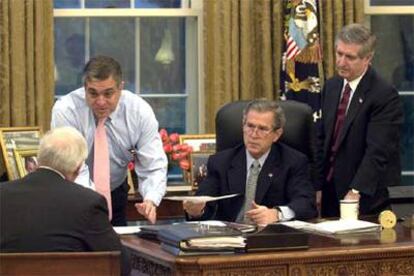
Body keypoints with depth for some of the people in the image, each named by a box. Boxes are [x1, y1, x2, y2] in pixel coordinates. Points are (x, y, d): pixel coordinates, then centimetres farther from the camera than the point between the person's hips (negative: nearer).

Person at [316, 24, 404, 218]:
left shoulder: (385, 96, -15)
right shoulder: (331, 87, 9)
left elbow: (377, 151, -23)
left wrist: (356, 192, -31)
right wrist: (318, 186, 6)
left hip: (368, 197, -6)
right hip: (331, 194, 6)